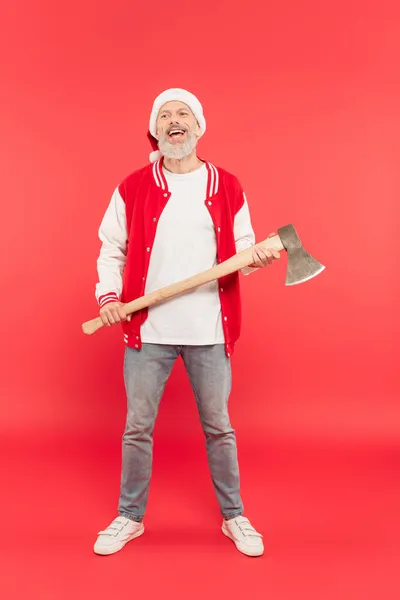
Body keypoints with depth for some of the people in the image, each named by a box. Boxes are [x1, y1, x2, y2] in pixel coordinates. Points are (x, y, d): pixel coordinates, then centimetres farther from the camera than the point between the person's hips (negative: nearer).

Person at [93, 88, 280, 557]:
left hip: (210, 330, 0)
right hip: (147, 329, 0)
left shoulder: (228, 188, 4)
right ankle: (129, 517, 31)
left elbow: (241, 252, 8)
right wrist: (108, 294, -9)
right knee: (137, 427, 10)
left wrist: (256, 258, -14)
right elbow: (111, 250, 7)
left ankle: (233, 517, 31)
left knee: (218, 426, 12)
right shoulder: (132, 188, 2)